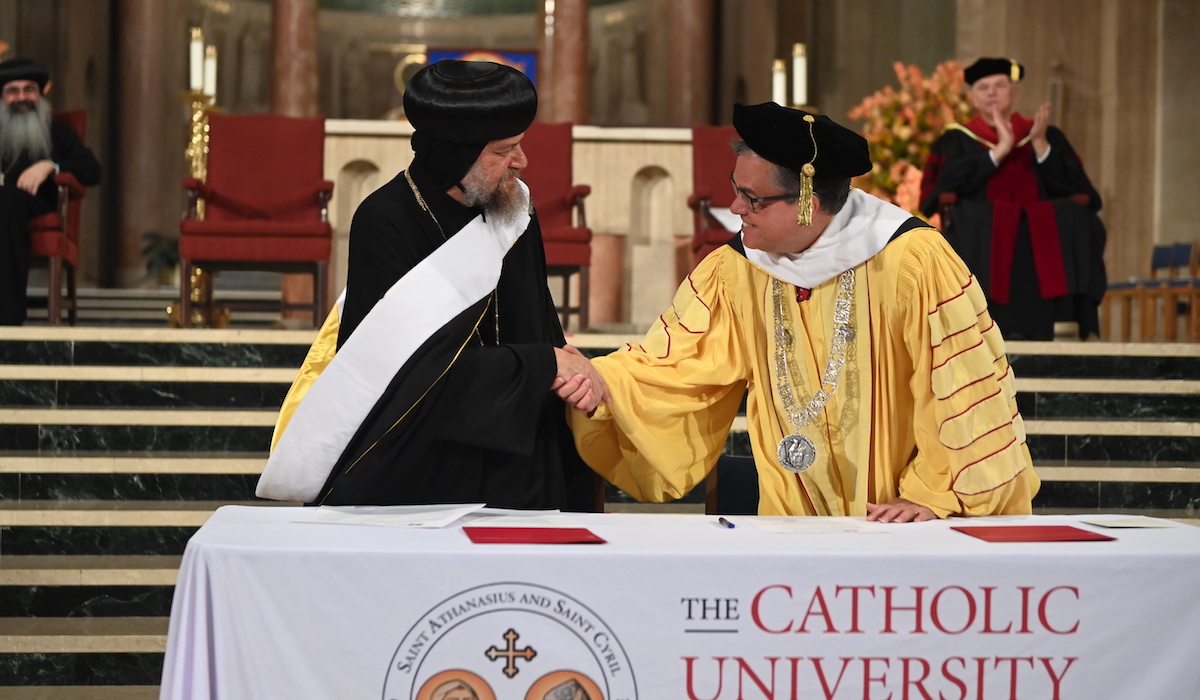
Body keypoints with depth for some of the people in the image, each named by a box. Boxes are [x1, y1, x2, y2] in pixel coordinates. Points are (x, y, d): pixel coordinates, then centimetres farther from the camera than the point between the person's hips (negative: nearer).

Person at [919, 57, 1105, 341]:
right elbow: (944, 188, -5)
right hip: (980, 251, -2)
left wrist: (1039, 144, -7)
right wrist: (1000, 150, -8)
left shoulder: (1048, 137, 20)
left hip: (1037, 256, 2)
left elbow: (1075, 188, 5)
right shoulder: (956, 142, 16)